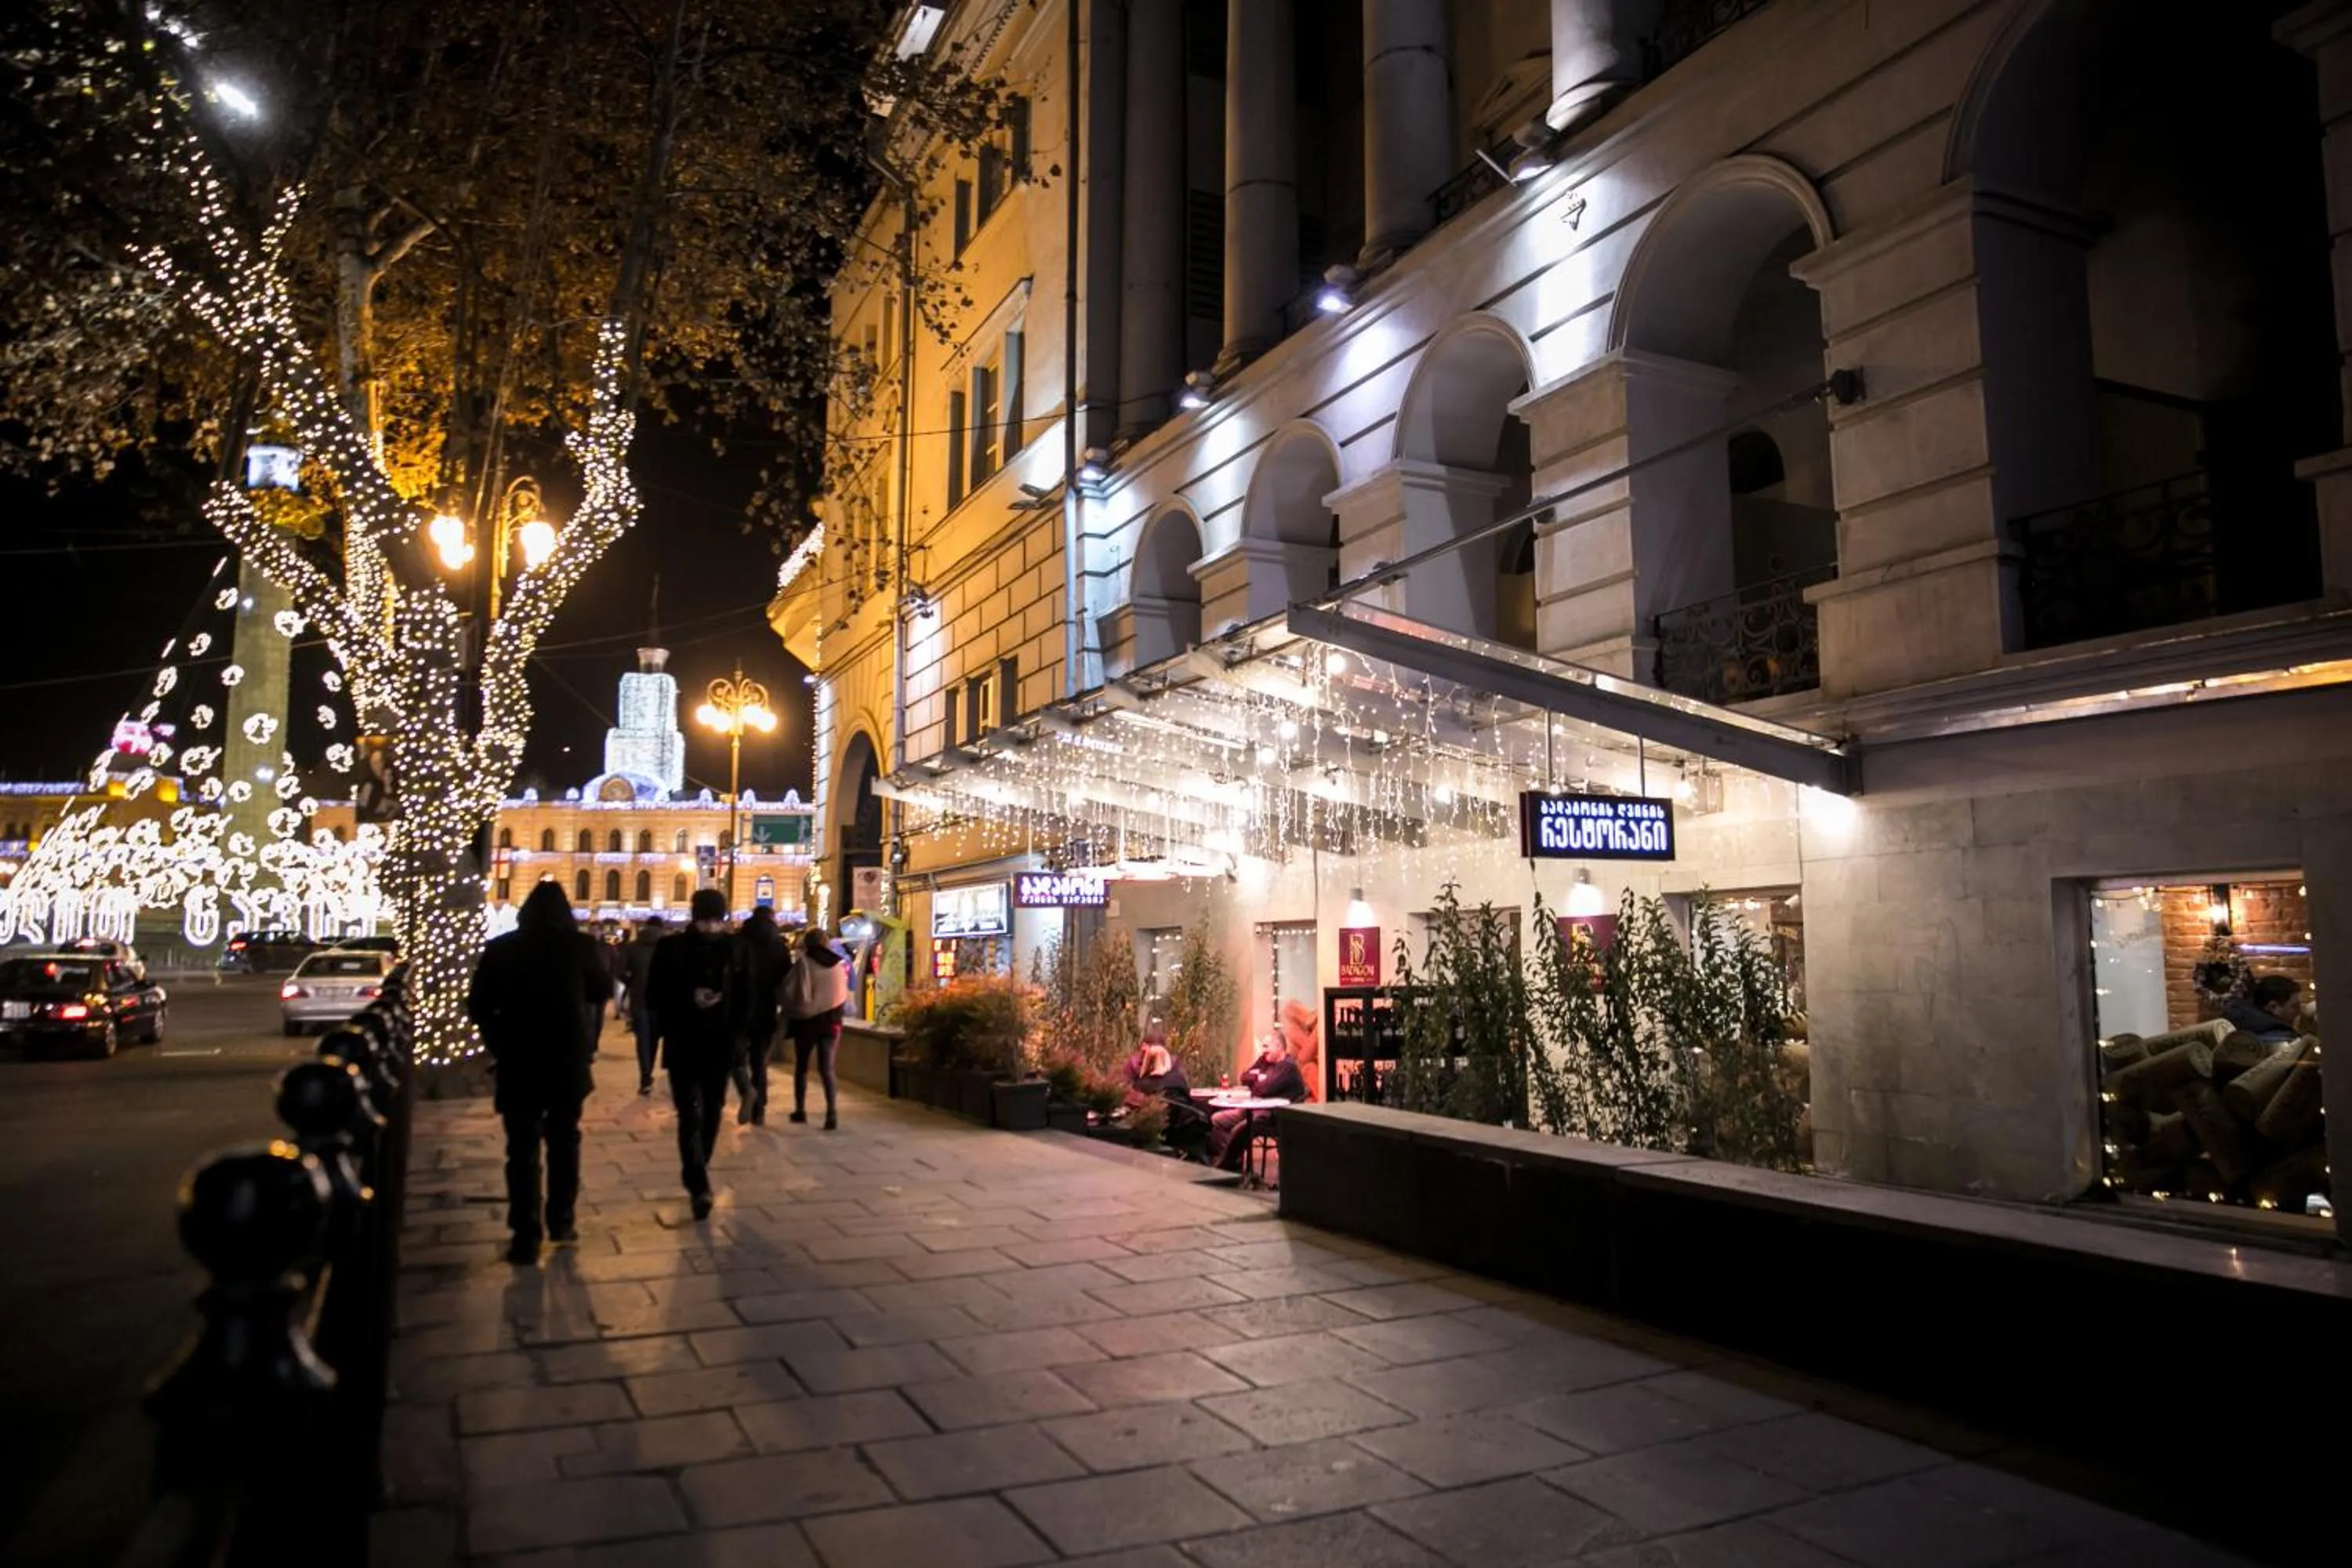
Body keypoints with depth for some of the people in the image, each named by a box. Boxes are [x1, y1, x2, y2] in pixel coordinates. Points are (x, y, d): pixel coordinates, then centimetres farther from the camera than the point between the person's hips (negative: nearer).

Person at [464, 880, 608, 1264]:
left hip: (518, 1060, 0)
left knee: (522, 1148, 4)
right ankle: (561, 1222, 21)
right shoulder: (580, 945, -4)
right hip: (568, 1059, 1)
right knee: (563, 1139, 17)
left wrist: (499, 1045, 11)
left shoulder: (501, 948, -2)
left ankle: (526, 1237, 1)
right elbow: (599, 995, 8)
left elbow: (477, 1005, 1)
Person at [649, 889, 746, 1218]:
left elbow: (745, 995, 3)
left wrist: (740, 1036, -10)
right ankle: (699, 1186, -14)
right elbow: (655, 993, -2)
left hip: (720, 1045, 2)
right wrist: (689, 999, -17)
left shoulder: (734, 949, 2)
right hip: (683, 1044, -2)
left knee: (712, 1113, 13)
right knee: (690, 1115, -9)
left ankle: (696, 1178, 31)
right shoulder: (672, 948, -3)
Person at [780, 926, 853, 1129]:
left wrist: (791, 1009, 7)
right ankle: (832, 1110, -16)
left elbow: (786, 991, -10)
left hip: (806, 1020, -2)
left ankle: (800, 1110, 23)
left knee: (801, 1067, 16)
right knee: (827, 1068, 2)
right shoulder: (839, 964, 4)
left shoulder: (804, 963, -8)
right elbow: (844, 996, 10)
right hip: (831, 1021, 2)